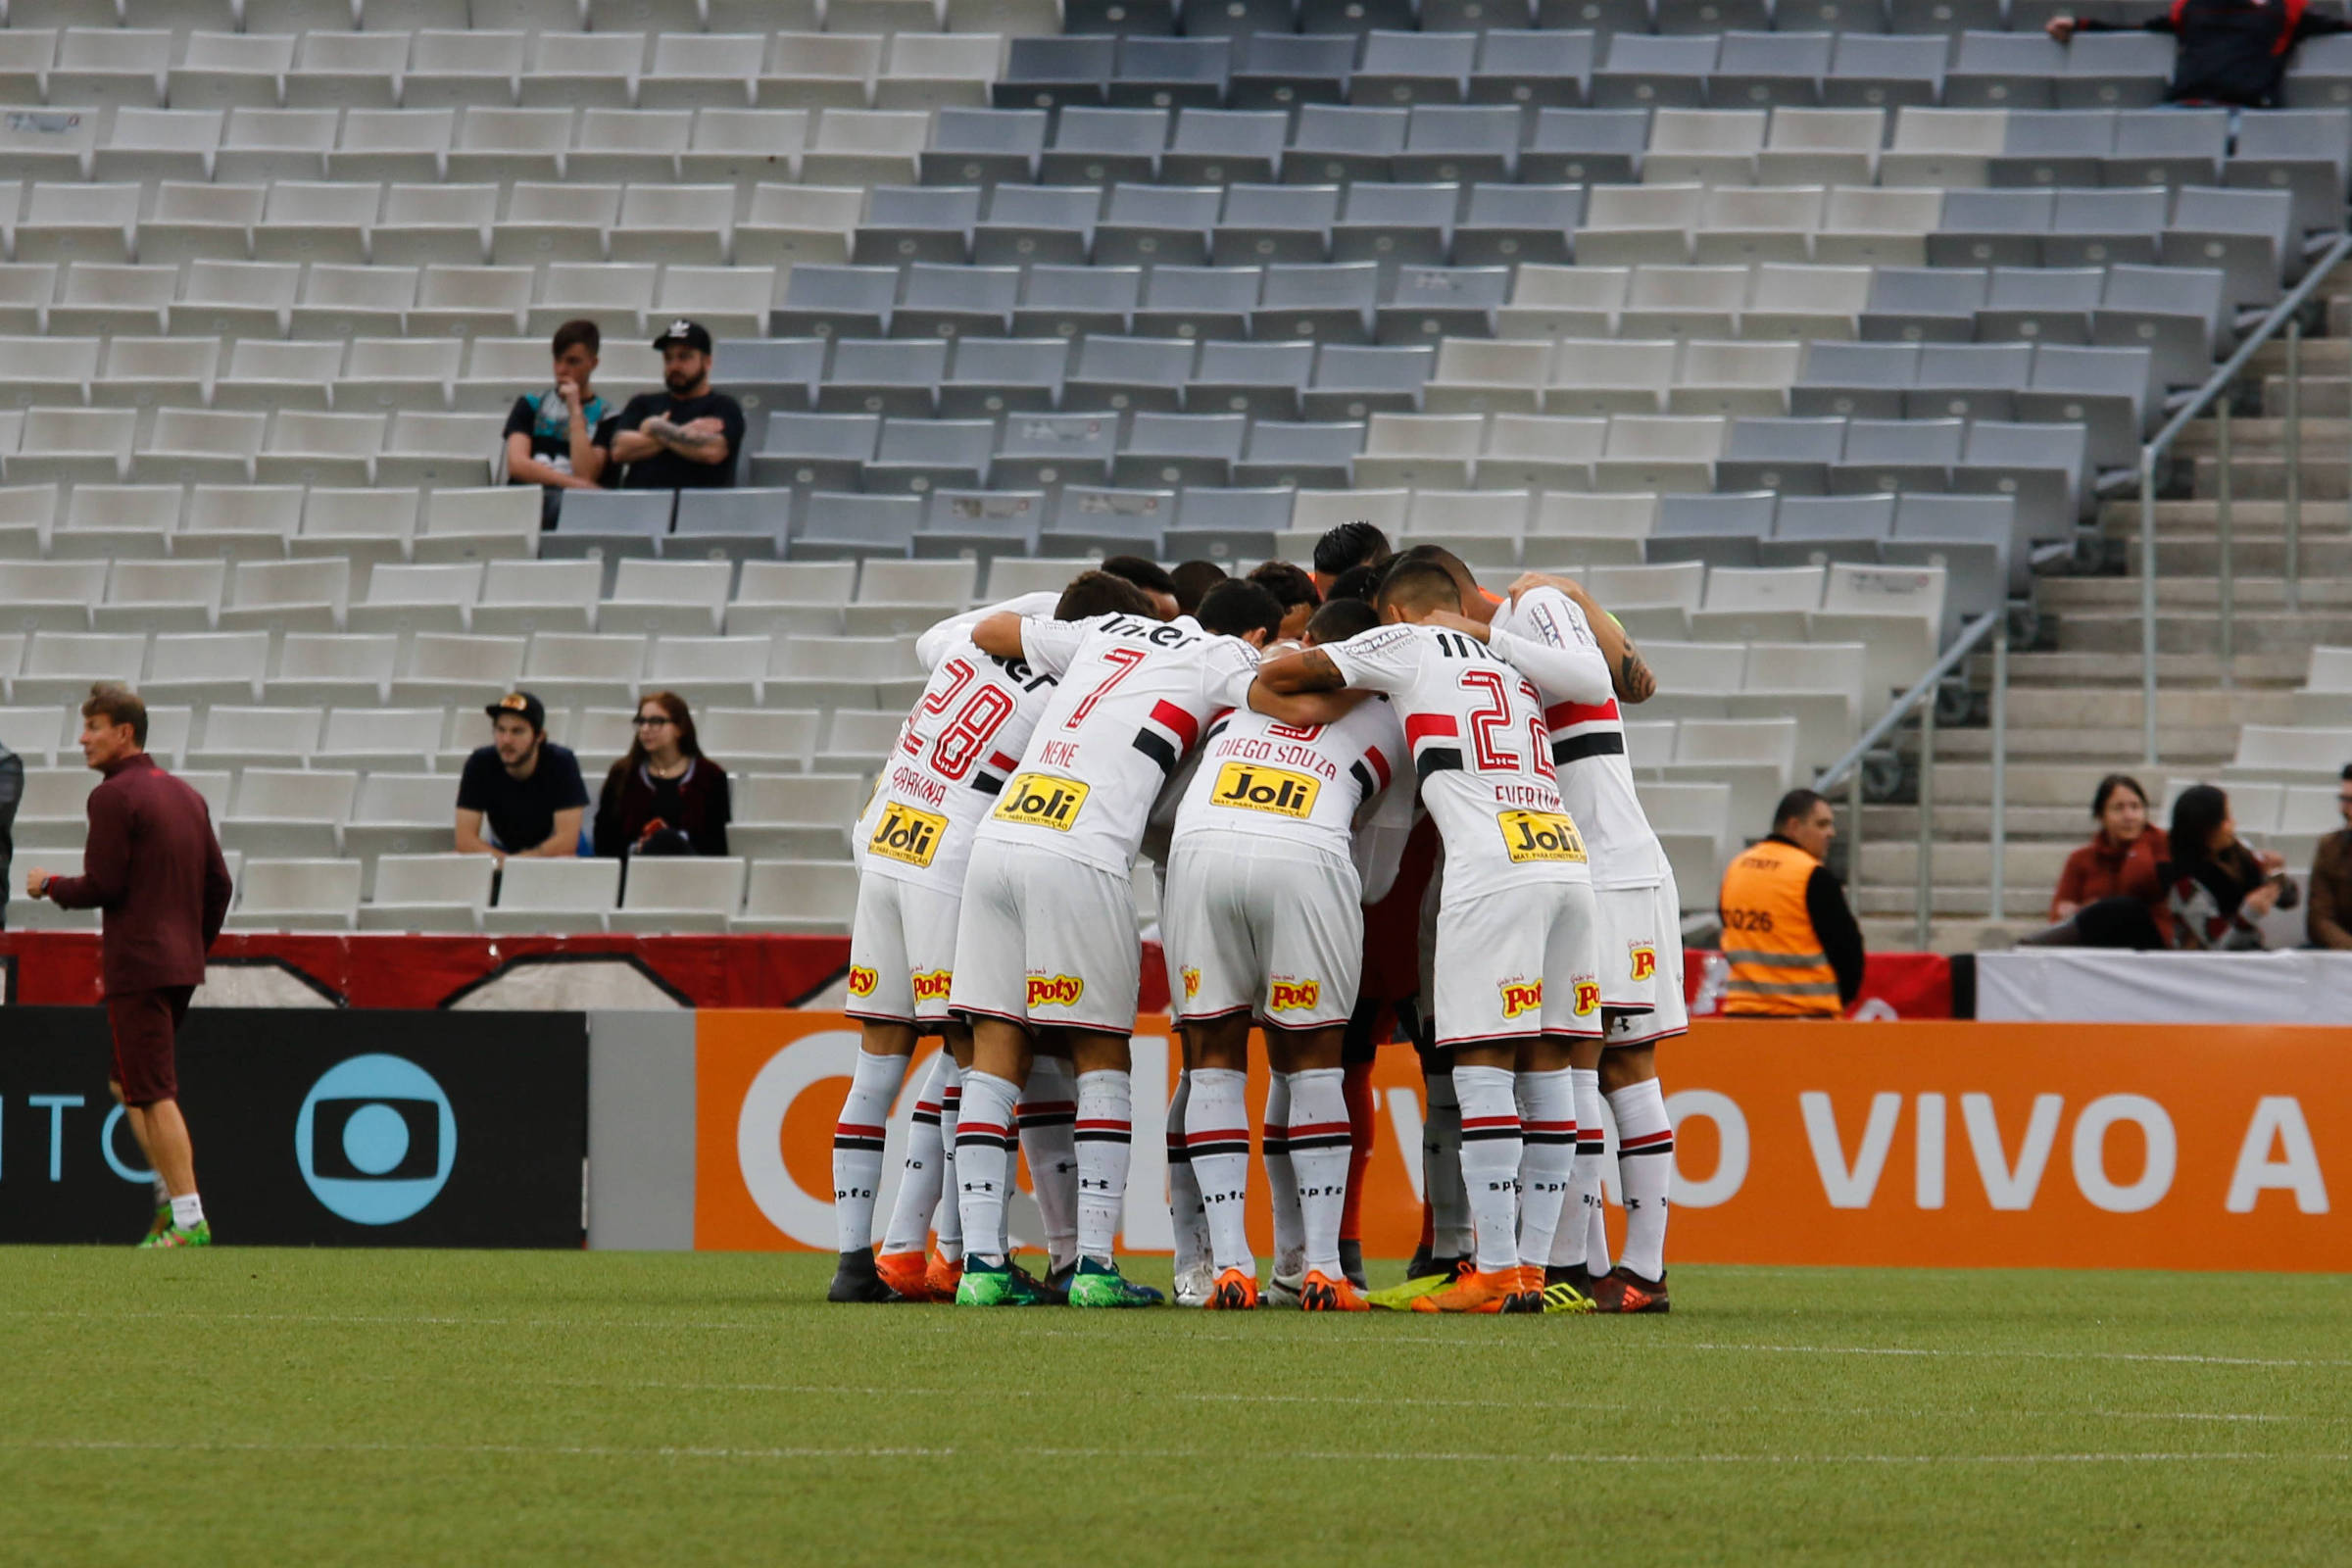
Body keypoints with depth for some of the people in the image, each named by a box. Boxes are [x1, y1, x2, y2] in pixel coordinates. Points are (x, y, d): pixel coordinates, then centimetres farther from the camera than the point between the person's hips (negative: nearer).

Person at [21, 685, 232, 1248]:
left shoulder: (114, 797, -11)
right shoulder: (186, 796, 14)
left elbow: (102, 885, -16)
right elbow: (219, 885, 15)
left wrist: (49, 885, 2)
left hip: (137, 966, -9)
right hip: (182, 965, 9)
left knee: (153, 1093, -7)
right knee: (127, 1081, 21)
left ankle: (188, 1218, -11)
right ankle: (172, 1194, 14)